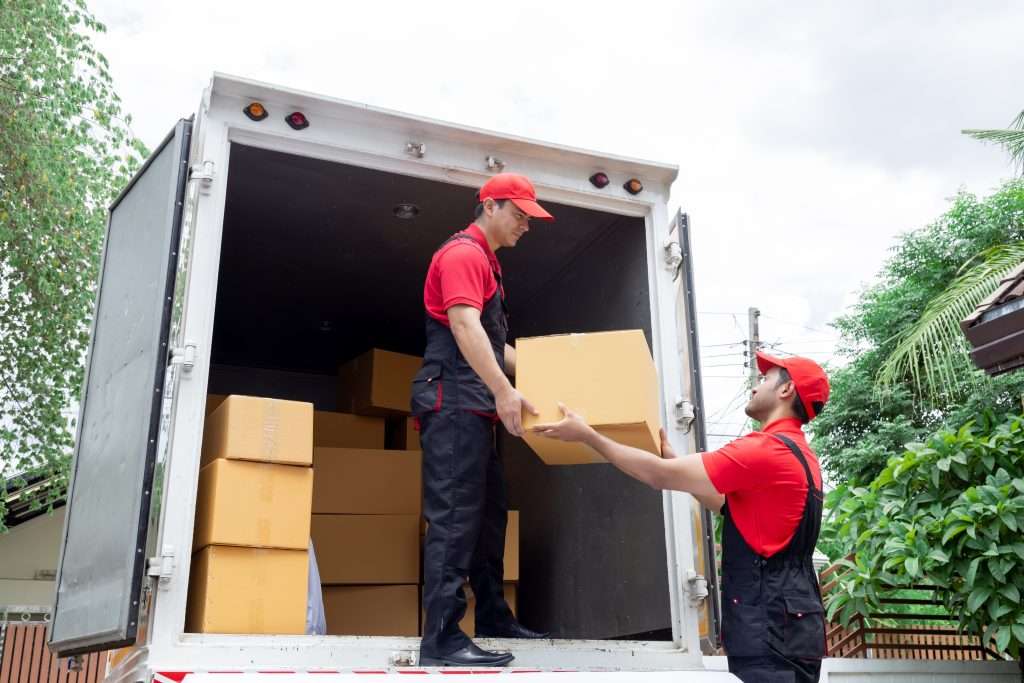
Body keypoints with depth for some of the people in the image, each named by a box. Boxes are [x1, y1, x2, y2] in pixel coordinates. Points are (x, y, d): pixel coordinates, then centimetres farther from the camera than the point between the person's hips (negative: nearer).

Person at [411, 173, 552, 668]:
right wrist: (504, 391, -30)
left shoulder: (485, 261, 24)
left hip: (473, 407, 11)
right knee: (454, 516, -13)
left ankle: (493, 616, 24)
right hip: (453, 403, -11)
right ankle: (441, 639, -12)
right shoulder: (463, 253, -8)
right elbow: (464, 327, -22)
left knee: (487, 513, 14)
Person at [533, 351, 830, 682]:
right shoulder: (800, 454, 17)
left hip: (771, 626, -10)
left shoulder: (765, 448, -16)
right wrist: (670, 455, 27)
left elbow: (661, 475, -15)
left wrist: (588, 435, -7)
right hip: (785, 623, 10)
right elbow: (722, 501, 24)